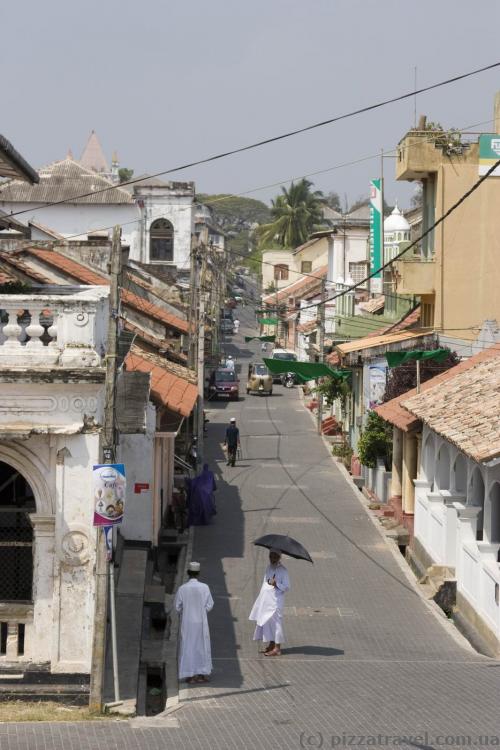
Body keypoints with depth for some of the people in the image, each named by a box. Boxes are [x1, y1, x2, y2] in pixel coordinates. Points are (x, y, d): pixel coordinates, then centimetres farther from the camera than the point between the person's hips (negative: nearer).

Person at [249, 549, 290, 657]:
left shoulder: (283, 570, -9)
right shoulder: (269, 568, 13)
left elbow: (287, 587, -12)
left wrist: (276, 584, -26)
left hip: (275, 601, -8)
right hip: (265, 600, 8)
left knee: (275, 622, -8)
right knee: (265, 622, 10)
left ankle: (277, 648, -5)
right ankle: (271, 645, 21)